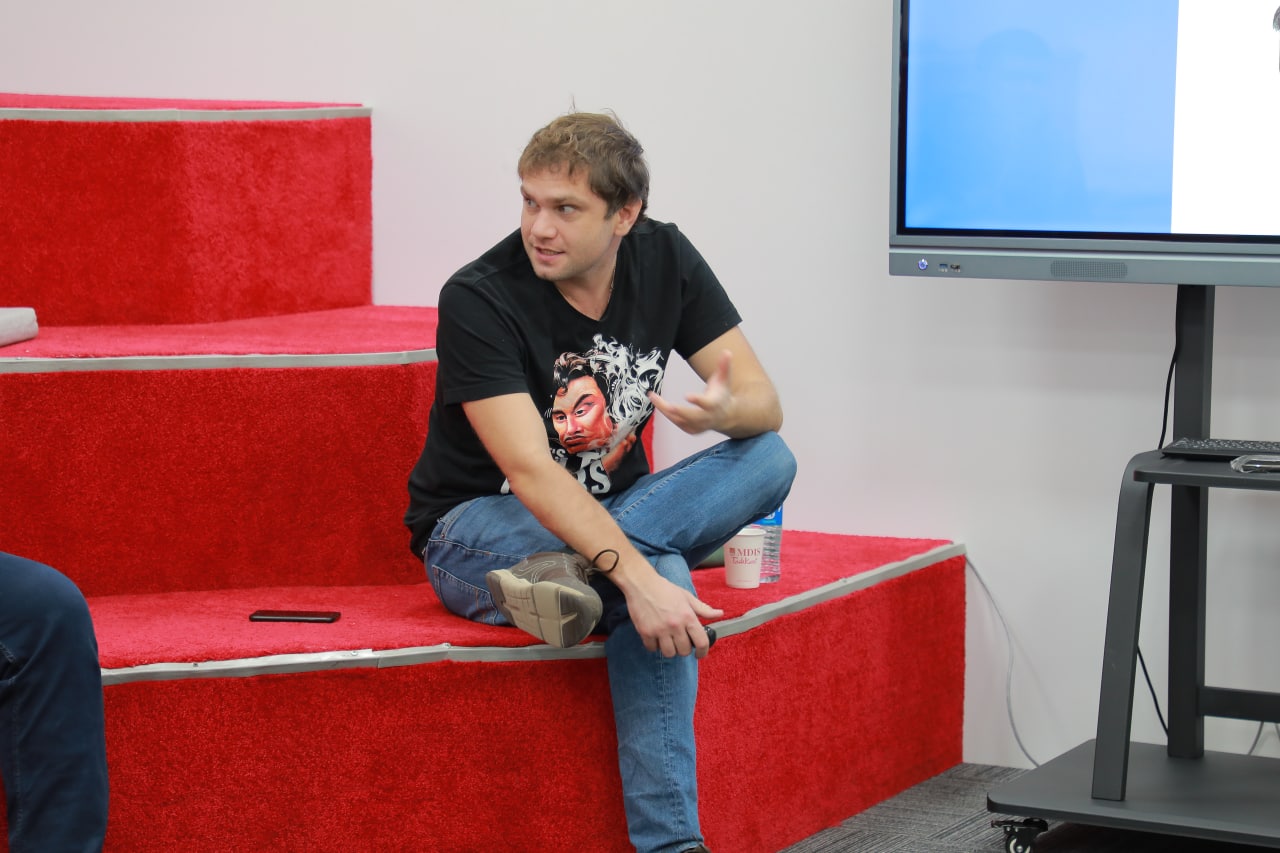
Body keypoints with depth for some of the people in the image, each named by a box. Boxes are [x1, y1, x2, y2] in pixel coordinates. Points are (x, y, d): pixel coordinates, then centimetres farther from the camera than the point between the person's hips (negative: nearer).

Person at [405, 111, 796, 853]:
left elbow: (766, 404, -7)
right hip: (477, 529, -6)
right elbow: (529, 470, -33)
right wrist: (635, 576, -47)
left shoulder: (664, 259, -5)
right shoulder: (479, 299, -23)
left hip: (604, 514, 6)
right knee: (659, 579, -37)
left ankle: (565, 575, -35)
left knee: (770, 459, -23)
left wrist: (723, 410, -35)